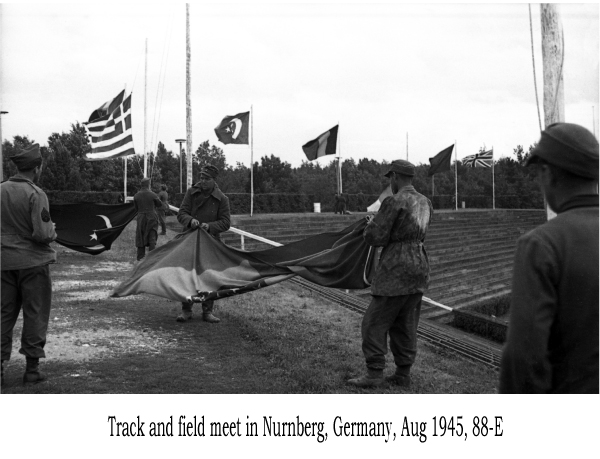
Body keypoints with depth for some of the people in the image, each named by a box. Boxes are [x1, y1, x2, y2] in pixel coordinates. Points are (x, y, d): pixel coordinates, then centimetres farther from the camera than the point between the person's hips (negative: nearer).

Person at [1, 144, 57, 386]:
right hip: (33, 262, -5)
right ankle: (32, 369, 10)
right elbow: (42, 234, -19)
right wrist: (52, 230, 1)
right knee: (35, 315, 6)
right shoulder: (35, 194, -15)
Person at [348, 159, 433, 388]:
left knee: (375, 322, 0)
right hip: (419, 264, 8)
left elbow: (375, 237, -16)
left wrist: (371, 225, 6)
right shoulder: (425, 202, 11)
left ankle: (374, 374, -2)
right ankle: (403, 374, 15)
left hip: (396, 269, -8)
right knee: (405, 324, 13)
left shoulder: (394, 202, -15)